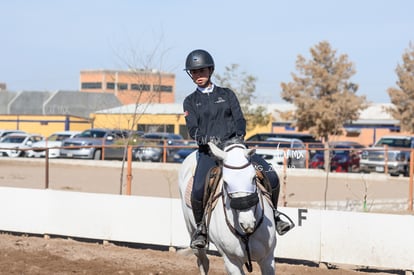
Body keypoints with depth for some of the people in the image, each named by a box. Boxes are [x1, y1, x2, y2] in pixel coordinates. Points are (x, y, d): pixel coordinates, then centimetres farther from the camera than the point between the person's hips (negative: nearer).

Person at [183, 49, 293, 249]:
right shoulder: (190, 101, 13)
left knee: (271, 176, -17)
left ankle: (272, 215, 6)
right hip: (208, 151, -1)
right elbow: (192, 129, 0)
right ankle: (200, 227, -3)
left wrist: (238, 137, -15)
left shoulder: (227, 95, 16)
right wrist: (205, 139, -22)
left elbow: (240, 120, 6)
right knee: (198, 191, -28)